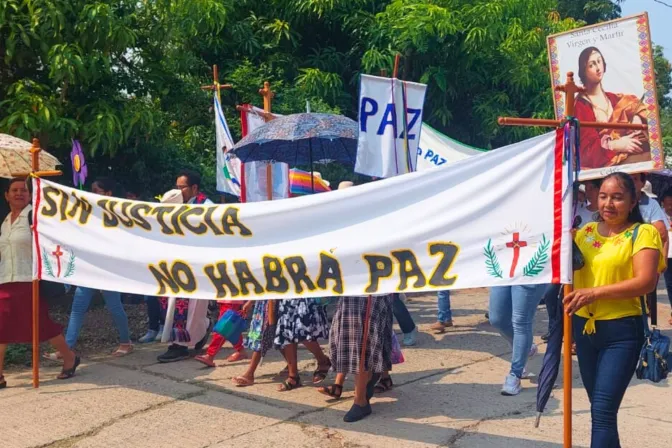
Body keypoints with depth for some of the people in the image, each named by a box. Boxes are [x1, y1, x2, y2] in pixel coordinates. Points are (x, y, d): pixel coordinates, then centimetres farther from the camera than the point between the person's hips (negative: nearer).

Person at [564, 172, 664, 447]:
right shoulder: (585, 232, 9)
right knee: (600, 409, 17)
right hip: (584, 328, 6)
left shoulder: (643, 233, -7)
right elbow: (570, 272, 15)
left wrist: (595, 292, -24)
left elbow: (646, 282, -18)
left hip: (621, 332, -6)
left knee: (603, 411, -10)